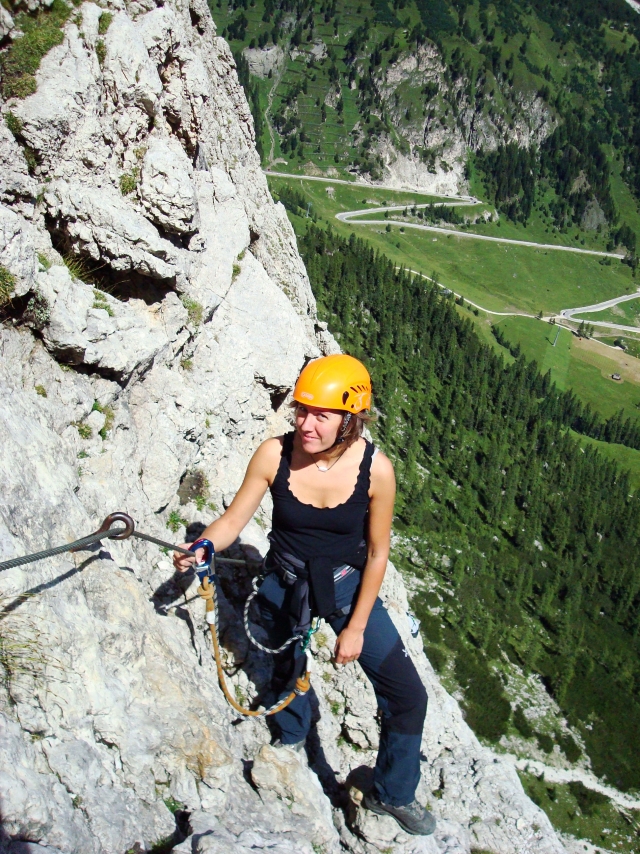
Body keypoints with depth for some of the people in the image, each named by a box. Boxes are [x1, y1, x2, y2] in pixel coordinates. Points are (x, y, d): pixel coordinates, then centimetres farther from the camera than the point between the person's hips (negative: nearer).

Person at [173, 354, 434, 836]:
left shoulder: (375, 470, -23)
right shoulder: (274, 455, -22)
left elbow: (377, 554, -12)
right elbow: (233, 520, -12)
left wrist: (356, 627, -9)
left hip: (348, 583, 0)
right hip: (285, 584, 1)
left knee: (408, 696, -2)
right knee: (289, 670, 24)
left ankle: (393, 795, 25)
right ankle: (293, 738, 60)